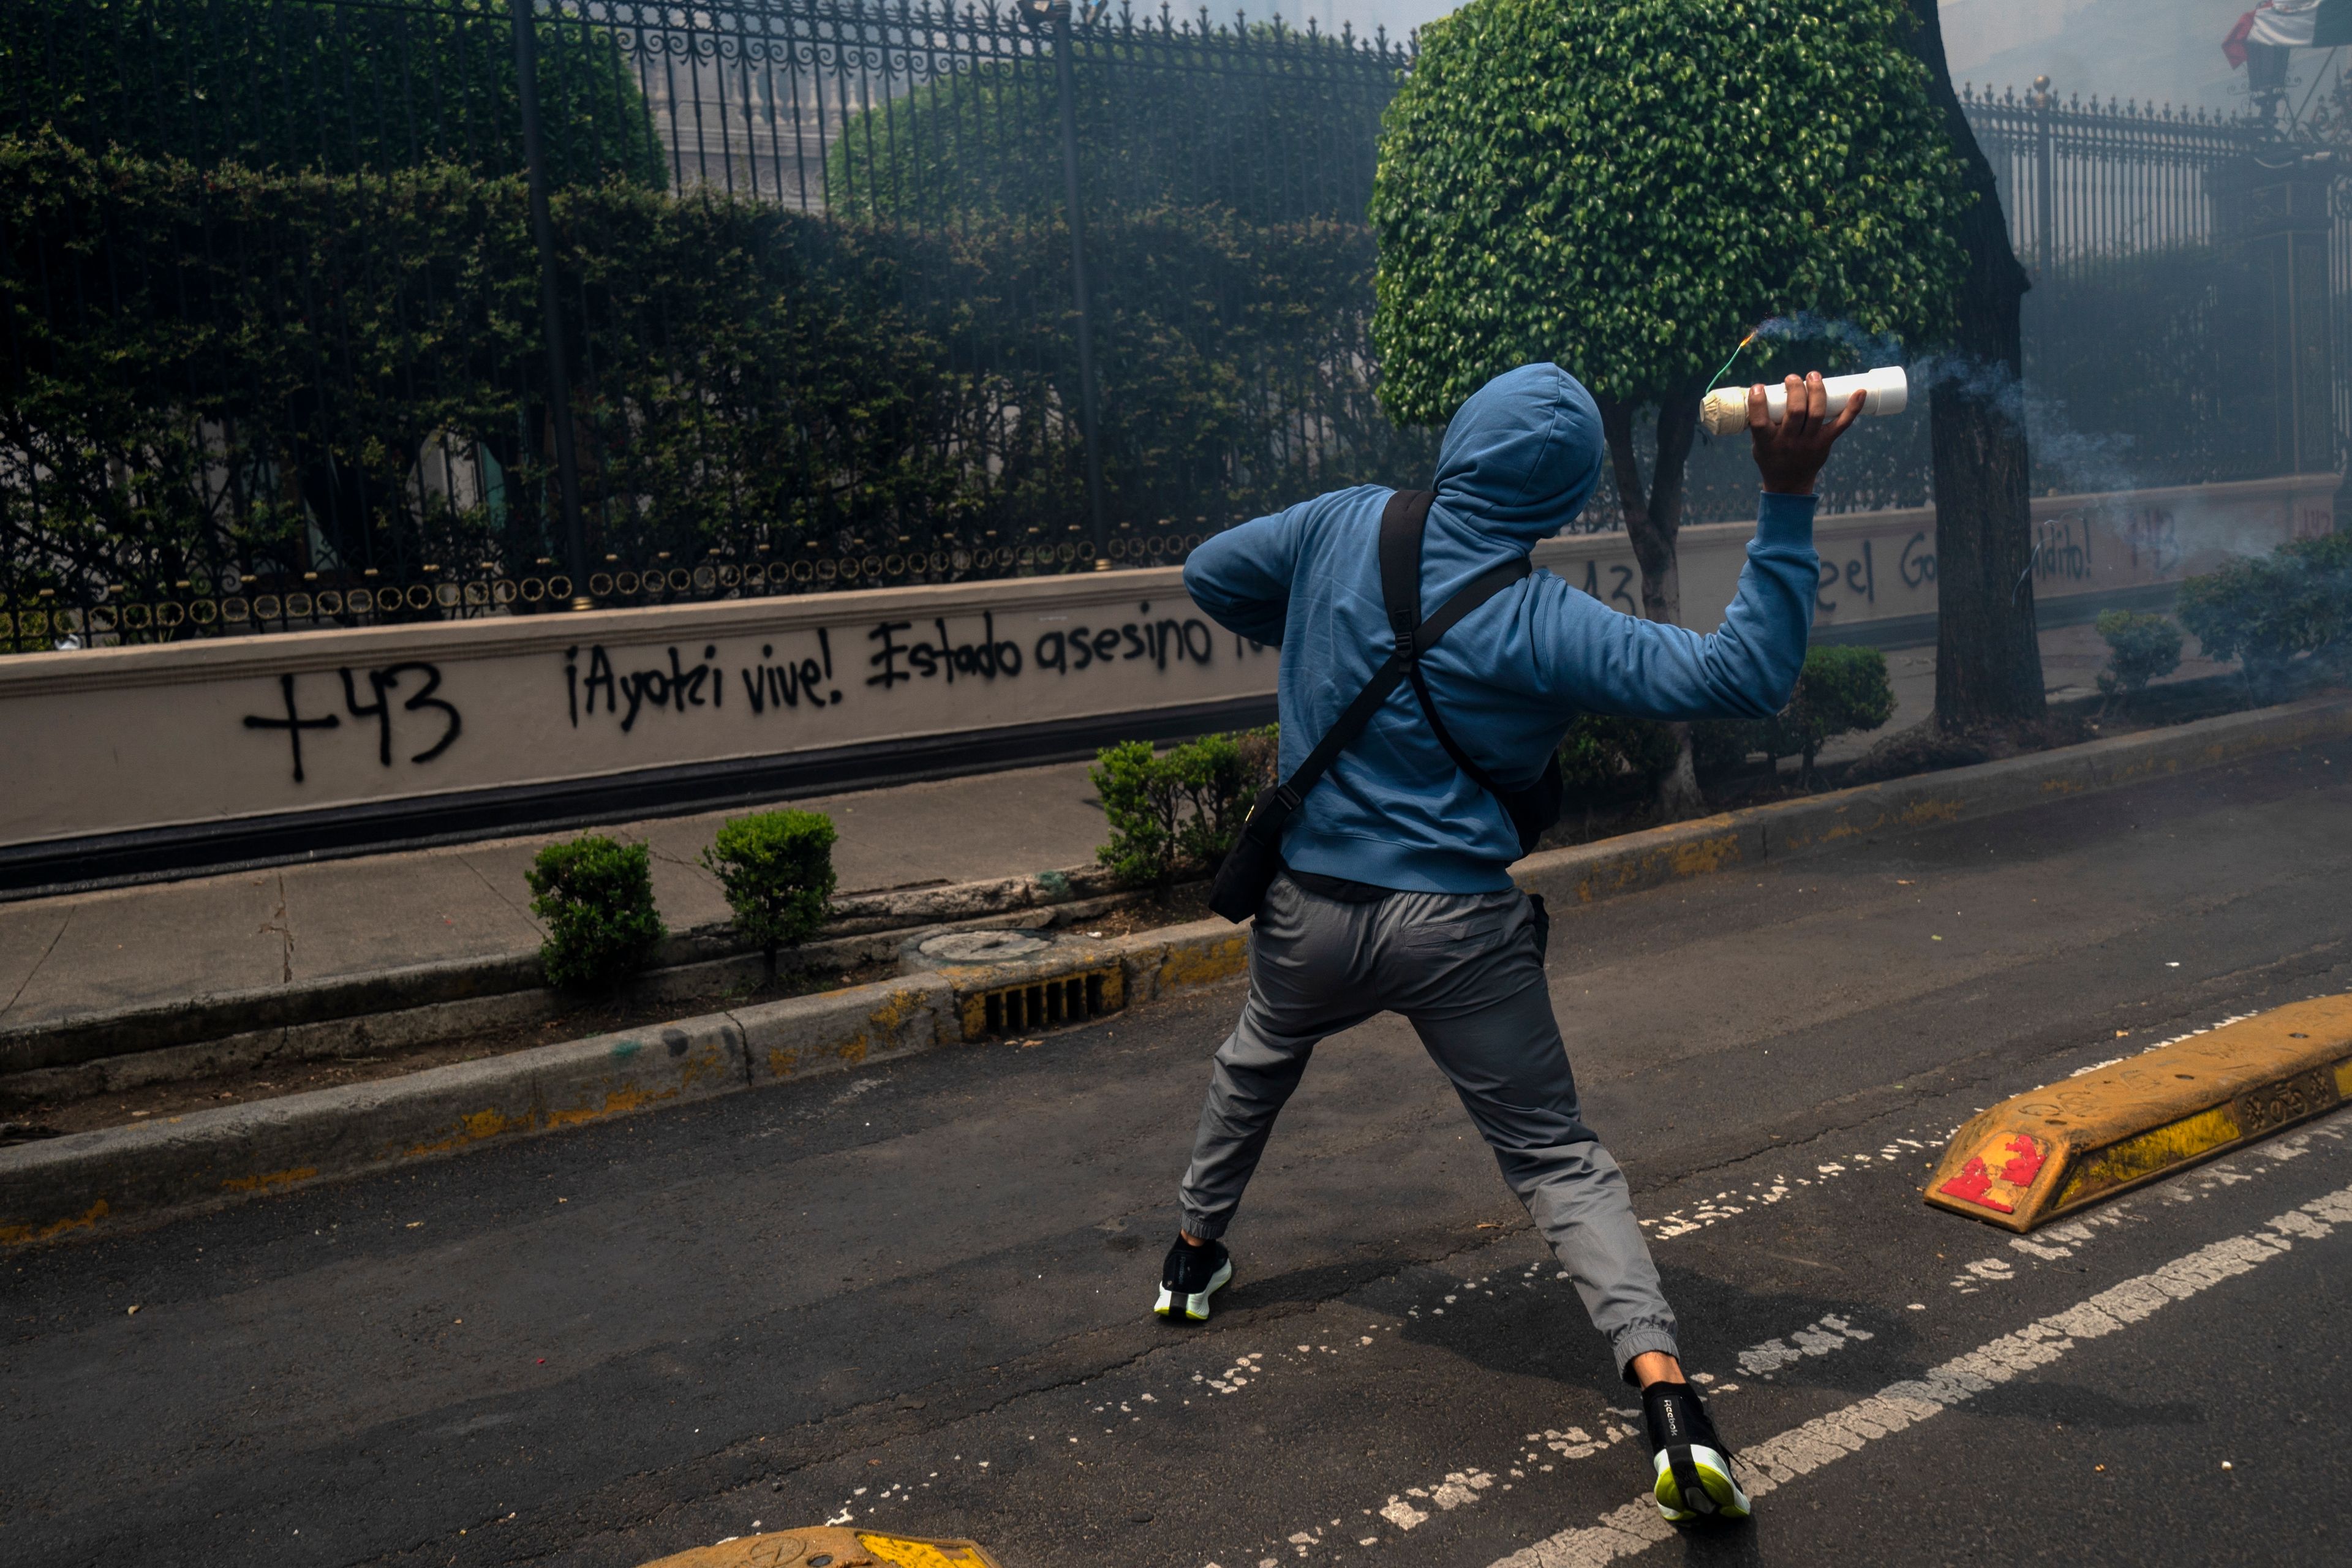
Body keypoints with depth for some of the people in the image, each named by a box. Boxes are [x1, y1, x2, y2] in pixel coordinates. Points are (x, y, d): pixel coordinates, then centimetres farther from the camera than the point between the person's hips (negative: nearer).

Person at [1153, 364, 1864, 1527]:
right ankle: (1663, 1387, -9)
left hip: (1309, 908, 4)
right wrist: (1786, 502, -21)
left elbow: (1208, 574, 14)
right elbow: (1739, 678, -18)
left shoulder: (1347, 526, -3)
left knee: (1257, 1061, 32)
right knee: (1555, 1154, 5)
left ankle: (1195, 1254, 48)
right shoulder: (1536, 621, -14)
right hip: (1457, 928, -3)